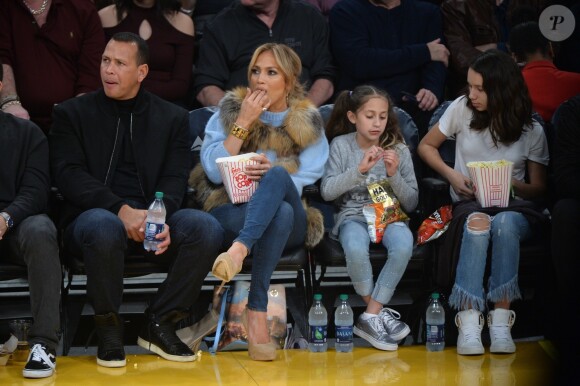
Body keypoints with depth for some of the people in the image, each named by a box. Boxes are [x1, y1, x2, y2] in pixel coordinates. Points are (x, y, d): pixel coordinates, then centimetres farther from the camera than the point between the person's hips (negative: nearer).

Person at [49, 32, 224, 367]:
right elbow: (69, 175, -4)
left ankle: (160, 322, -10)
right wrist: (121, 210, -20)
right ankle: (109, 327, -15)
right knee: (104, 227, -39)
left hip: (152, 218, 2)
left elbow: (175, 179, 4)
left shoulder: (173, 118, 14)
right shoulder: (72, 113, 9)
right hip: (96, 214, -2)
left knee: (207, 228, -27)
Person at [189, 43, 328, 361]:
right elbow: (214, 172, -4)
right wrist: (243, 122, -10)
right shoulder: (229, 111, 8)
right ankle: (258, 313, -49)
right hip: (232, 213, 0)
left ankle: (238, 251, -55)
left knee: (279, 175, -36)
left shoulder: (308, 123, 10)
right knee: (281, 213, -38)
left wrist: (273, 174, -21)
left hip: (292, 226, 1)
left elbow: (306, 181, -1)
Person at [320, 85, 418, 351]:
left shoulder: (398, 149, 5)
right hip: (353, 216, -1)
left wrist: (394, 175, -14)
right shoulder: (341, 145, 1)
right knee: (356, 249, -37)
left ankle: (370, 317, -23)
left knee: (403, 245, -34)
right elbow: (327, 192, -9)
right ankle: (378, 312, -14)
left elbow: (411, 203, 3)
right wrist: (360, 169, -19)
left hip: (390, 215, 2)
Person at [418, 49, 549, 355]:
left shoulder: (531, 131, 5)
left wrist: (510, 184, -14)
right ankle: (468, 320, -46)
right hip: (468, 204, 0)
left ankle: (501, 317, -39)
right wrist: (451, 175, 0)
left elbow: (539, 187, 8)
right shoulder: (462, 109, 6)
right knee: (477, 222, -40)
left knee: (505, 223, -40)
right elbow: (426, 146, 17)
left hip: (516, 207, 0)